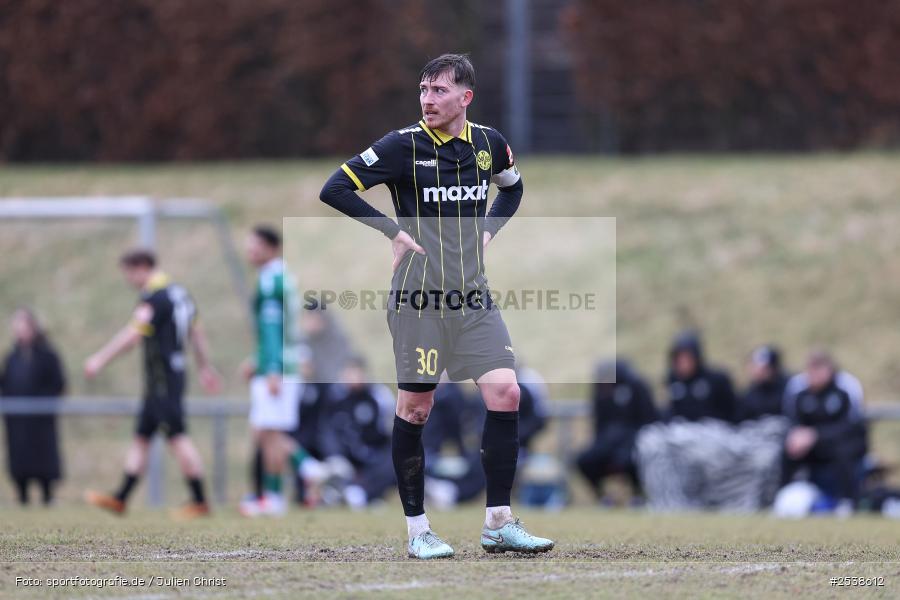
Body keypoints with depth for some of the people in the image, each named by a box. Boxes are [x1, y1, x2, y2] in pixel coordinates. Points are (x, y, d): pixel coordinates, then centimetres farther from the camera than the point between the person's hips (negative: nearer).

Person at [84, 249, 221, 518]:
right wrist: (205, 368, 29)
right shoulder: (178, 293, 15)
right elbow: (196, 333, 22)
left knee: (178, 438, -8)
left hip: (163, 380, -10)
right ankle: (120, 499, 12)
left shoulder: (154, 297, -15)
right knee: (141, 438, 10)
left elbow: (133, 335, -23)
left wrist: (100, 359, -22)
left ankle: (199, 501, -7)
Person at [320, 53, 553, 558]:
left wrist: (489, 229, 11)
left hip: (475, 298, 4)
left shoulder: (489, 142, 6)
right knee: (415, 409, 0)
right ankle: (417, 530, 10)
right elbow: (336, 189, -7)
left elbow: (513, 187, 28)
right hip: (419, 299, -4)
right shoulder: (403, 146, -7)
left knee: (506, 393, -7)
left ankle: (499, 524, 0)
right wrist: (393, 230, -9)